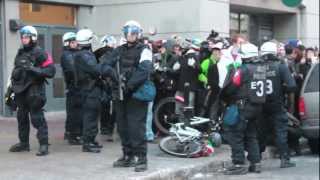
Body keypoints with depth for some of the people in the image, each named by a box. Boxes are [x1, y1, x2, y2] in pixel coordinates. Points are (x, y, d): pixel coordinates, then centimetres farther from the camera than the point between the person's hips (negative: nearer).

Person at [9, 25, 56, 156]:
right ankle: (24, 143, 26)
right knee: (22, 117, 14)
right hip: (21, 90, 8)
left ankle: (44, 144, -6)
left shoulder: (39, 53, -7)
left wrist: (34, 70, -24)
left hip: (34, 90, -8)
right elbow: (15, 71, 24)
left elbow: (50, 70, -14)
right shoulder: (20, 53, 16)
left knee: (37, 117, -10)